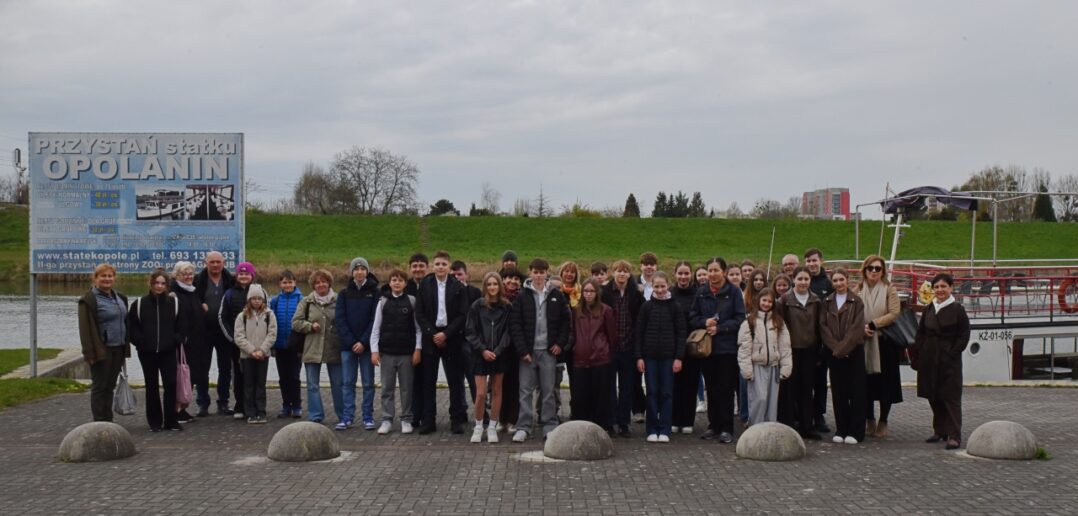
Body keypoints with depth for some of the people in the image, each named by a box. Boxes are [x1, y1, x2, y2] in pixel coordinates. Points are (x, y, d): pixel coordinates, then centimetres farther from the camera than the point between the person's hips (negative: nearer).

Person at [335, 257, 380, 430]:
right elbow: (340, 319, 1)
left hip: (366, 344, -2)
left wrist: (363, 342, -13)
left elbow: (375, 319, -5)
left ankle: (368, 418, 8)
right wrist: (351, 342, -10)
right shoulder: (344, 294, 7)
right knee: (347, 382, 3)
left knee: (368, 383, 3)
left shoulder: (374, 293, 1)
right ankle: (348, 417, 8)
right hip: (347, 345, 2)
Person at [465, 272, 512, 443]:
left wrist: (497, 351, -11)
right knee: (480, 393, -5)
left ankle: (492, 427, 16)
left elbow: (507, 332, 0)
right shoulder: (476, 306, -1)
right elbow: (470, 332, -1)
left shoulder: (507, 307, 1)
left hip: (499, 355, 1)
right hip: (480, 355, -1)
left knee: (496, 391, 7)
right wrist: (483, 350, -11)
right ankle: (478, 426, 10)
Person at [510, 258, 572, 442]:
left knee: (548, 391, 5)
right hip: (528, 351, -1)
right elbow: (515, 324, -3)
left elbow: (566, 321, 9)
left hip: (548, 351, 1)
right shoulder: (523, 296, 1)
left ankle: (550, 427, 11)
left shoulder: (557, 296, 5)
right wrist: (522, 350, -10)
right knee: (526, 390, 1)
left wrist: (560, 343, -2)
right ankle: (523, 427, 5)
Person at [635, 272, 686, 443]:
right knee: (652, 393, 4)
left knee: (667, 393, 2)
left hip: (668, 356, -1)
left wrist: (679, 357, -7)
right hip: (650, 355, 1)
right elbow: (639, 332, 3)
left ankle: (665, 430, 6)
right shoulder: (646, 306, 3)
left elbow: (681, 333, 0)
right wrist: (639, 357, -3)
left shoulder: (674, 307, 1)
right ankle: (652, 430, 9)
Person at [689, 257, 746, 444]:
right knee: (711, 389, 8)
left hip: (727, 347, -3)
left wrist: (720, 328, -14)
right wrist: (705, 323, -11)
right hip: (707, 347, 3)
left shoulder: (734, 292, -2)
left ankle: (726, 429, 3)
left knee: (726, 389, -2)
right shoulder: (701, 293, 8)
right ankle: (713, 426, 17)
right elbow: (692, 318, 8)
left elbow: (740, 319, -6)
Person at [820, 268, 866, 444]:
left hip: (854, 351, -3)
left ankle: (855, 431, 2)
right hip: (835, 353, 3)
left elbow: (857, 327, -9)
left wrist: (843, 347, -14)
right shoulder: (827, 302, 8)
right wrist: (835, 347, -9)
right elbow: (823, 326, 2)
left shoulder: (856, 301, -1)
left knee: (856, 391, -2)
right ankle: (841, 430, 11)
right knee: (838, 392, 5)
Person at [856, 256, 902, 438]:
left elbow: (894, 314, -10)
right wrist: (861, 327, -14)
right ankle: (869, 420, 16)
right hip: (864, 342, 2)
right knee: (866, 383, 5)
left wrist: (872, 324, -15)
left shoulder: (889, 289, -1)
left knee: (885, 382, 2)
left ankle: (883, 422, 12)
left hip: (885, 341, -2)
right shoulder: (858, 290, 6)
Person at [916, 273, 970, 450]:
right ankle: (940, 431, 23)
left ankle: (954, 436, -5)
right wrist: (920, 353, 4)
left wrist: (953, 353, -12)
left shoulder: (957, 310, -5)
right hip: (930, 360, 6)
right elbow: (921, 333, 15)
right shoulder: (928, 310, 9)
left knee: (951, 397, -5)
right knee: (933, 396, 11)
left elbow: (964, 336, -5)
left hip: (949, 361, -6)